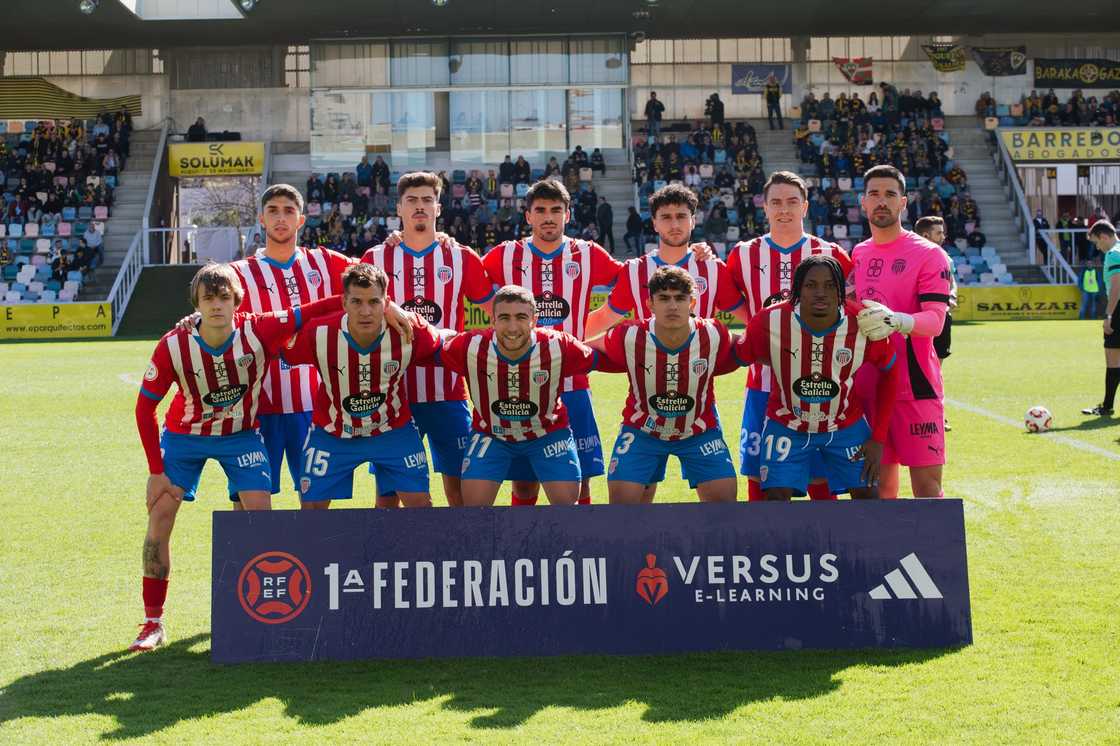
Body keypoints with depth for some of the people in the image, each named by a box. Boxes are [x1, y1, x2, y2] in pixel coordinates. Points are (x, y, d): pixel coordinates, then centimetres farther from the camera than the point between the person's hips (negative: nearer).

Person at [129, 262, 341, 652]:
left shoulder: (259, 330, -25)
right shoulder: (173, 346, -24)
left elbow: (312, 312, -25)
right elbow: (144, 407, -14)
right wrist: (156, 469, -15)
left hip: (241, 434, 0)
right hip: (183, 434, 0)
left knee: (260, 513, -10)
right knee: (159, 517, -7)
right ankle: (153, 623, 5)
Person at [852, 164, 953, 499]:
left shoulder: (928, 254, -4)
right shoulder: (857, 255, 13)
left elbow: (935, 320, -17)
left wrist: (896, 321, -35)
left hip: (915, 387, -5)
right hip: (867, 387, 5)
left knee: (927, 484, -5)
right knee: (881, 486, 9)